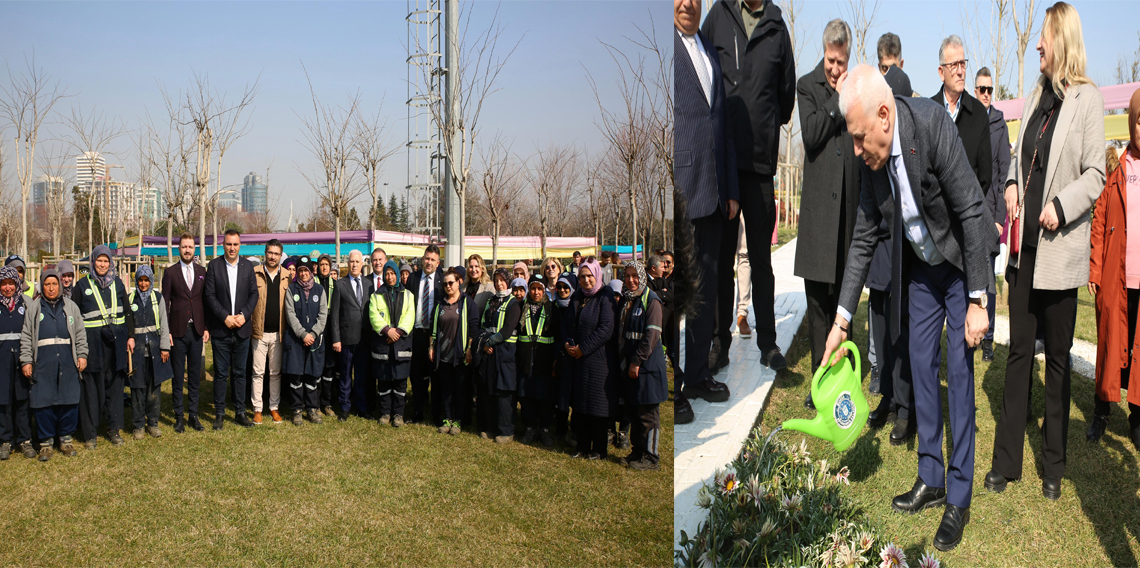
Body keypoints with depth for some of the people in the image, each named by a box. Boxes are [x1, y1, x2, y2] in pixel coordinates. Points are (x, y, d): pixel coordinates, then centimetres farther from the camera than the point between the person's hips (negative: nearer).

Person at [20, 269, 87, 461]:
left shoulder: (71, 307, 13)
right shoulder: (33, 308, 9)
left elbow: (80, 333, 14)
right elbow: (26, 337, 7)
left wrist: (82, 355, 5)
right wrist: (26, 360, 0)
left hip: (68, 363, 1)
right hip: (43, 363, -1)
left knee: (70, 401, 1)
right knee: (43, 402, -1)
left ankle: (66, 438, 14)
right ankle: (46, 441, 11)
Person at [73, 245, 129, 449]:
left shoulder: (117, 284, 11)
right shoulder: (83, 285, 4)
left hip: (115, 341, 2)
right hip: (91, 342, -2)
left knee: (114, 384, 6)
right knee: (91, 387, -1)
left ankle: (114, 429, 16)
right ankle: (89, 433, 7)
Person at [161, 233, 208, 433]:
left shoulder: (202, 271, 8)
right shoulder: (170, 272, 0)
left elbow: (206, 300, 9)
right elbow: (165, 303, -1)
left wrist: (206, 327, 3)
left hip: (197, 330, 2)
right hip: (178, 331, -2)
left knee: (195, 376, 8)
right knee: (178, 377, 4)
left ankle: (194, 415, 15)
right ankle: (179, 416, 12)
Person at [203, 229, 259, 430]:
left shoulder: (247, 266, 6)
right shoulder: (214, 265, 0)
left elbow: (253, 294, 5)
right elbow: (210, 295, -4)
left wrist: (244, 315, -9)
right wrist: (225, 317, -13)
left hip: (242, 329, 2)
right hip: (220, 329, -2)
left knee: (240, 373, 8)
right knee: (221, 374, 3)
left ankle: (240, 412, 16)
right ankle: (219, 413, 12)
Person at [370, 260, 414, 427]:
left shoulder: (407, 295, 11)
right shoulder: (376, 295, 8)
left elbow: (410, 316, 0)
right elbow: (373, 315, -4)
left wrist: (399, 331, -14)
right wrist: (387, 330, -17)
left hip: (401, 342, 0)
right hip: (382, 342, 0)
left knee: (400, 380, 2)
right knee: (383, 380, 4)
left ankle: (398, 413, 9)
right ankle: (385, 412, 14)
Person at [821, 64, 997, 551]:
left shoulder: (932, 123, -29)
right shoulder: (872, 160, -11)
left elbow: (971, 212, -26)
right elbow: (863, 240, -2)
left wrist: (977, 301, -25)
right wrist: (842, 318, -2)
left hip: (962, 262, -6)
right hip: (920, 268, 6)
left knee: (959, 371, -4)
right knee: (921, 366, 9)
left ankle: (959, 497, 8)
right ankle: (930, 479, 23)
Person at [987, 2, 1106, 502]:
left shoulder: (1087, 99, -8)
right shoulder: (1037, 93, 12)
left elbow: (1095, 174, -10)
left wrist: (1061, 206, -21)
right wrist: (1012, 183, 3)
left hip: (1060, 248, -6)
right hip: (1025, 242, 6)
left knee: (1058, 356, 5)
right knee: (1019, 349, 10)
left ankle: (1054, 467, 18)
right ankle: (1007, 460, 18)